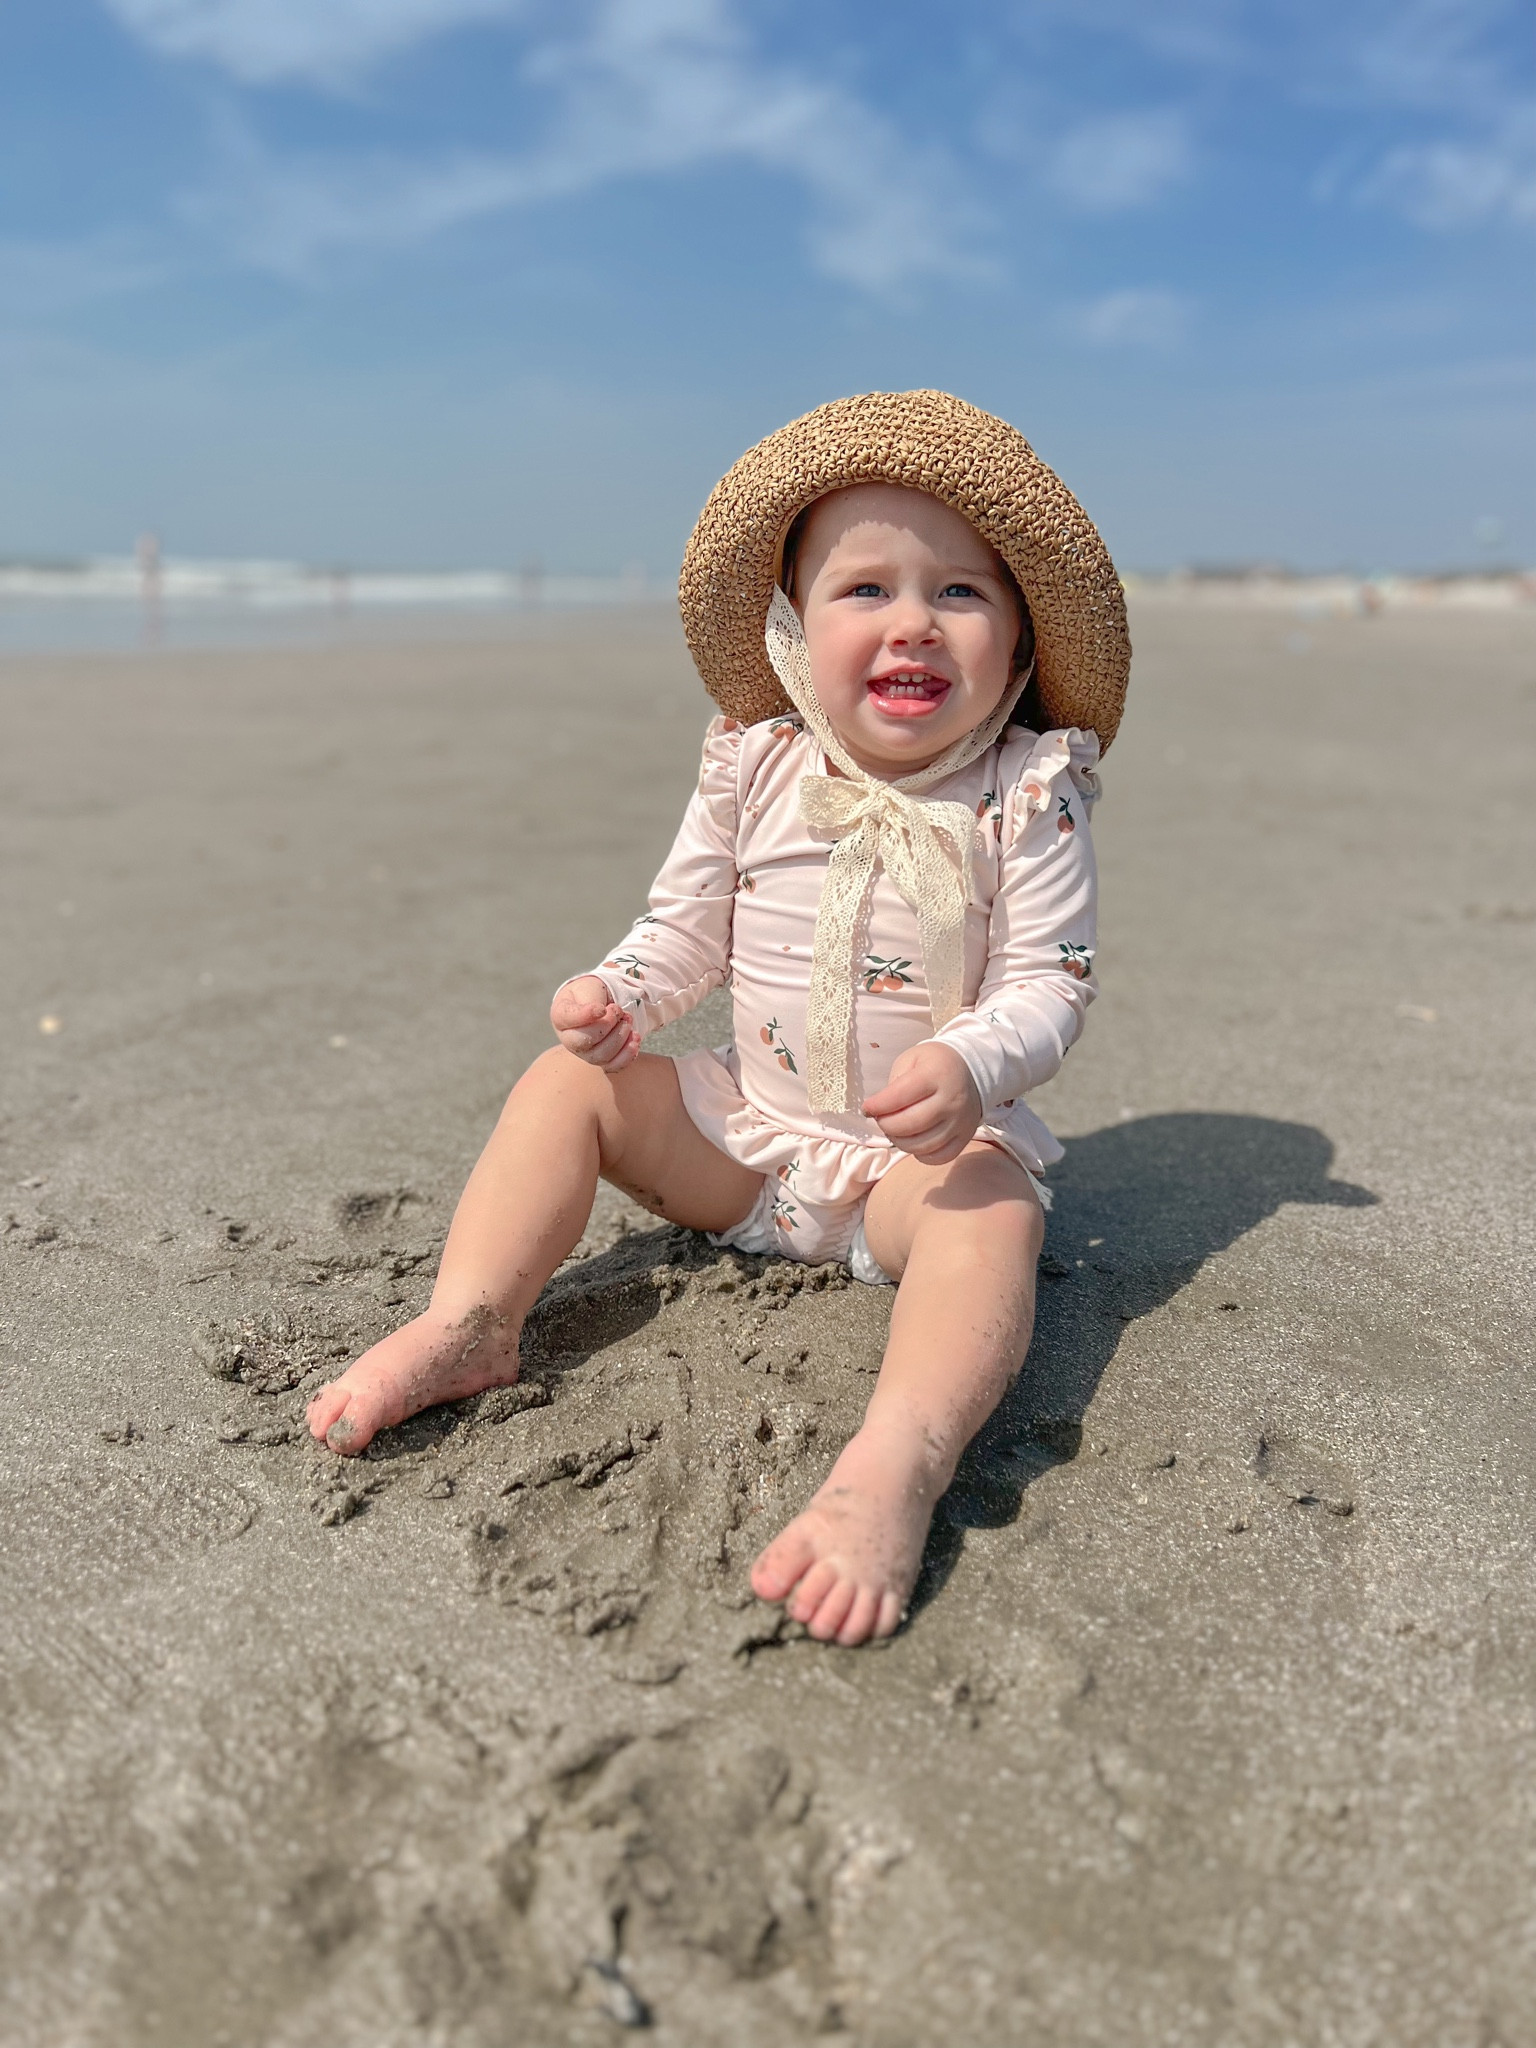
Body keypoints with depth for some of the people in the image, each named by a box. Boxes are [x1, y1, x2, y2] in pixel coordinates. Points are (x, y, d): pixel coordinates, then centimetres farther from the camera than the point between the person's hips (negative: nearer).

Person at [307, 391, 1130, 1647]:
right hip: (749, 1128, 4)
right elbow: (688, 930, 6)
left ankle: (896, 1469, -53)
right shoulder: (757, 769, -3)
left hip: (929, 1148, -4)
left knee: (994, 1208, -35)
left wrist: (973, 1067, -36)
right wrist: (619, 995, -15)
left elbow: (1050, 983, -14)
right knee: (570, 1082, -6)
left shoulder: (1027, 797, -11)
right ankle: (468, 1321, -13)